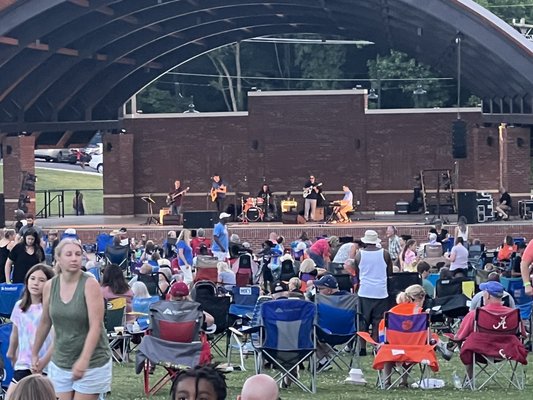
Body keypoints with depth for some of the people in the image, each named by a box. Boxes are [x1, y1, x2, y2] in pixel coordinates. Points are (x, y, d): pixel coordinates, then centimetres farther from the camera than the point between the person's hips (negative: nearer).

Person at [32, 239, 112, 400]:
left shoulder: (90, 284, -14)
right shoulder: (50, 286, 0)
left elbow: (96, 326, -21)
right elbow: (45, 323, 14)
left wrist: (84, 360, -32)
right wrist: (34, 353, 21)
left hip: (91, 363, -4)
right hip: (60, 362, 4)